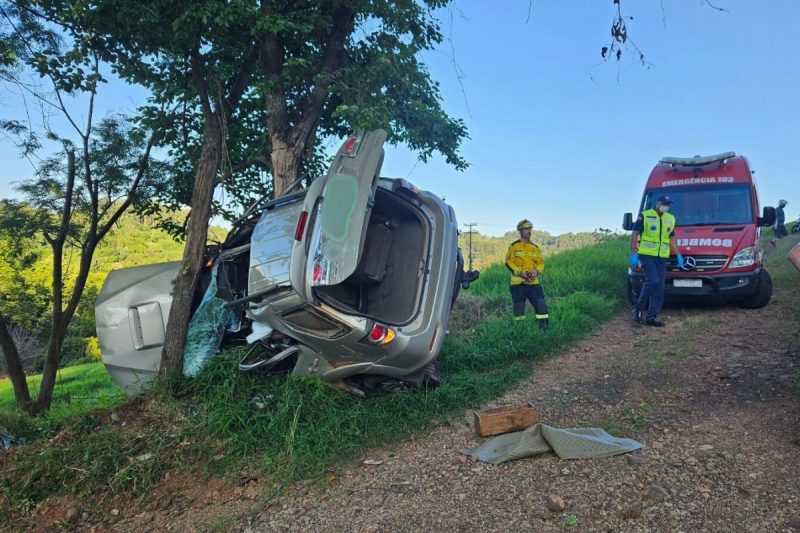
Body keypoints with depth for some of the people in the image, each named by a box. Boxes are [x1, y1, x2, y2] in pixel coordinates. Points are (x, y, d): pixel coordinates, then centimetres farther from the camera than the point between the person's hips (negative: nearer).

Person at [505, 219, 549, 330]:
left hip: (533, 282, 3)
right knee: (518, 309, 2)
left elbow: (540, 263, 14)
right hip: (518, 282, -3)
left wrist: (536, 271, -7)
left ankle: (545, 327, 4)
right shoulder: (514, 246, 1)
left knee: (541, 304, -5)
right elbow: (508, 262, -4)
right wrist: (520, 272, -15)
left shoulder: (535, 248, 14)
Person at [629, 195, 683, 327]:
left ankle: (651, 317, 7)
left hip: (662, 257, 6)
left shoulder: (670, 219, 16)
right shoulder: (644, 216, -2)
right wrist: (633, 253, -12)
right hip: (646, 255, -6)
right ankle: (638, 309, -5)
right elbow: (635, 235, -4)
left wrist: (678, 255, 17)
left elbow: (671, 239, 24)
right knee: (653, 280, -20)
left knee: (660, 286, 2)